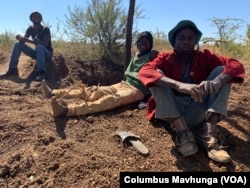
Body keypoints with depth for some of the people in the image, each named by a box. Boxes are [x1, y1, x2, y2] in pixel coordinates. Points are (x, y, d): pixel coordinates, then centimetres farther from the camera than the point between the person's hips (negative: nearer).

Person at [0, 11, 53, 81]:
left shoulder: (45, 29, -13)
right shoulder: (30, 29, 6)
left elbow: (45, 44, -27)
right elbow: (24, 40, -2)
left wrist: (29, 41, -35)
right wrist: (20, 38, -27)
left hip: (47, 53, -6)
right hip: (37, 53, 6)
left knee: (39, 46, -38)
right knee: (18, 44, -7)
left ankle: (41, 72, -43)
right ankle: (12, 69, -11)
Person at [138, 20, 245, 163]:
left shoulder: (204, 57, 3)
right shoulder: (165, 58, -2)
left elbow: (236, 65, -10)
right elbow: (144, 72, -23)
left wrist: (217, 81, -33)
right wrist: (178, 85, -39)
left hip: (198, 113, 2)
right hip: (172, 113, -1)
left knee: (221, 70, -10)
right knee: (157, 75, -20)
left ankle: (210, 133, -27)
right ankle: (183, 133, -30)